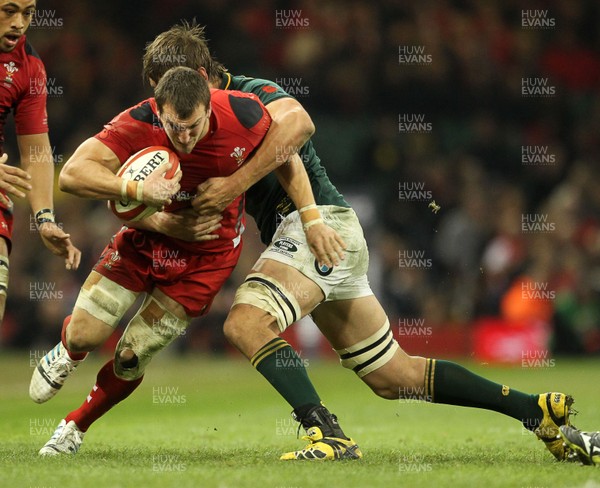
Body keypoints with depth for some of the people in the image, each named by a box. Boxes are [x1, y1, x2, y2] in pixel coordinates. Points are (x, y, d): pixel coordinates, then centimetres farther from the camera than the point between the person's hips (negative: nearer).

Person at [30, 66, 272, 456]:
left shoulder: (243, 116, -28)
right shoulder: (139, 124, -29)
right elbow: (72, 174, -34)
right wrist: (135, 190, -47)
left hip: (206, 253, -1)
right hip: (146, 237, 1)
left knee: (131, 358, -3)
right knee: (84, 333, -5)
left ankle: (76, 427, 27)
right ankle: (68, 354, 37)